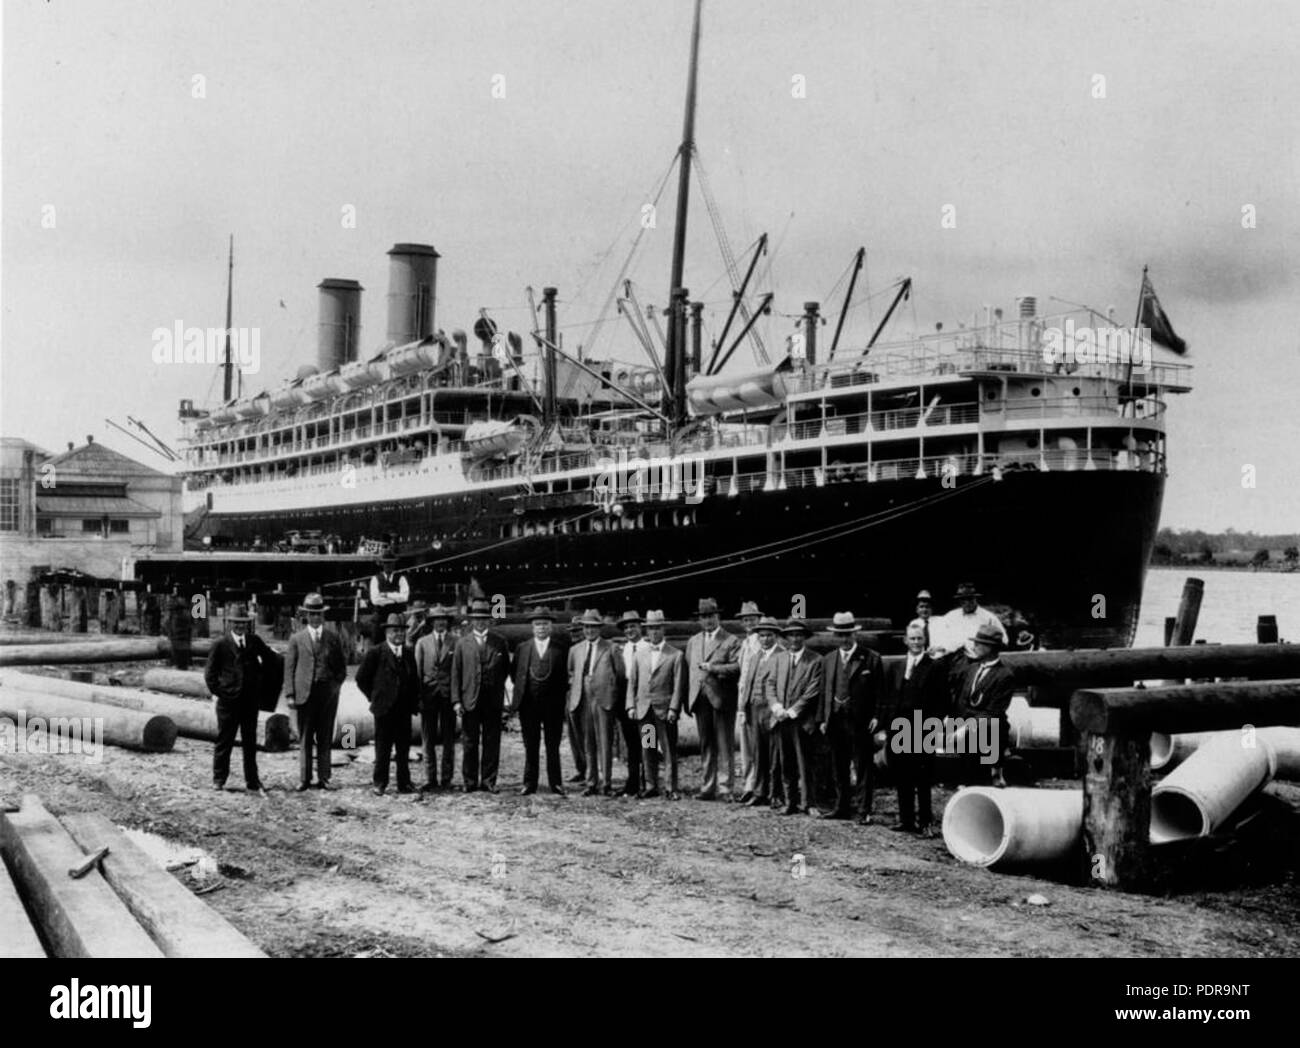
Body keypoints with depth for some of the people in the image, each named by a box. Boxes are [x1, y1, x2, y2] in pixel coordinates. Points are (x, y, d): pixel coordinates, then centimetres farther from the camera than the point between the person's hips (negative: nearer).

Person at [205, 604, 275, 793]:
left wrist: (261, 675, 12)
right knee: (224, 742, 4)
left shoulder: (254, 641, 5)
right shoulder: (221, 644, -3)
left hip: (251, 700, 3)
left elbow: (269, 658, 21)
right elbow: (210, 673, 2)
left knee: (250, 742, 8)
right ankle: (218, 780, 17)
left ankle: (253, 783, 13)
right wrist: (219, 692, -3)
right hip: (228, 700, -3)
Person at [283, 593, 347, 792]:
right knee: (305, 738, 2)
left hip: (328, 693, 1)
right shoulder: (297, 639, 5)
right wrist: (289, 694, -4)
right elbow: (289, 668, 3)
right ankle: (304, 779, 7)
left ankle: (323, 778, 10)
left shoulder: (333, 638, 8)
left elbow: (342, 665, 14)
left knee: (325, 738, 5)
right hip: (305, 693, -1)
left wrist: (336, 684, -1)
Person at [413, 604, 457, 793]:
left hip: (448, 694, -1)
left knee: (449, 739, 2)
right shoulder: (422, 642, 8)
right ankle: (430, 779, 8)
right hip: (428, 695, 1)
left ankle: (446, 779, 9)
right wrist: (418, 697, -1)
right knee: (428, 739, 3)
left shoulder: (455, 642, 4)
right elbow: (417, 671, 6)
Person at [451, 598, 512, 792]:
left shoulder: (500, 642, 7)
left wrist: (500, 687, 2)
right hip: (470, 700, 0)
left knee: (492, 743, 3)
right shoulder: (462, 643, 6)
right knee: (470, 743, 4)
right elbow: (455, 673, 4)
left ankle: (489, 781, 11)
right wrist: (456, 701, -3)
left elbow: (507, 669, 13)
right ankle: (470, 781, 12)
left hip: (493, 701, 0)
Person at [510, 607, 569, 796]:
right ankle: (529, 783, 13)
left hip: (553, 704, -2)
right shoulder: (522, 648, 7)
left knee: (553, 746, 3)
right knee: (530, 746, 7)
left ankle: (556, 784, 9)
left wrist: (560, 694, -1)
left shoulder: (560, 649, 1)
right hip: (529, 704, 2)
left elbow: (565, 677, 5)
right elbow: (516, 674, 13)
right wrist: (519, 694, 8)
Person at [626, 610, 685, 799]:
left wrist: (673, 708, -11)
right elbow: (632, 683, 13)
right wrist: (631, 706, 3)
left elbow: (678, 685, -3)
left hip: (665, 710, -4)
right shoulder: (640, 655, 13)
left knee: (669, 751, -2)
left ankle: (672, 788, 2)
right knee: (647, 750, 7)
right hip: (644, 709, 4)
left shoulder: (676, 655, 1)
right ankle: (651, 786, 14)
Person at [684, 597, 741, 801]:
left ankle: (726, 787, 1)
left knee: (725, 745, -3)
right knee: (706, 746, 9)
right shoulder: (693, 642, 18)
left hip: (721, 699, -5)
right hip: (700, 699, 5)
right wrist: (688, 700, 8)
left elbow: (738, 667, -12)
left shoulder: (731, 641, 0)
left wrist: (714, 668, -18)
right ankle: (708, 788, 13)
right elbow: (688, 670, 15)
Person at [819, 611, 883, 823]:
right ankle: (842, 808, 21)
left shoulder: (871, 659, -2)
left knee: (863, 769, -1)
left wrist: (876, 717, -12)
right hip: (835, 721, 5)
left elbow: (878, 692, -4)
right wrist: (823, 718, 8)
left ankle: (864, 812, 3)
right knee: (838, 769, 12)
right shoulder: (828, 659, 12)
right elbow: (824, 691, 14)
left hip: (860, 722, -5)